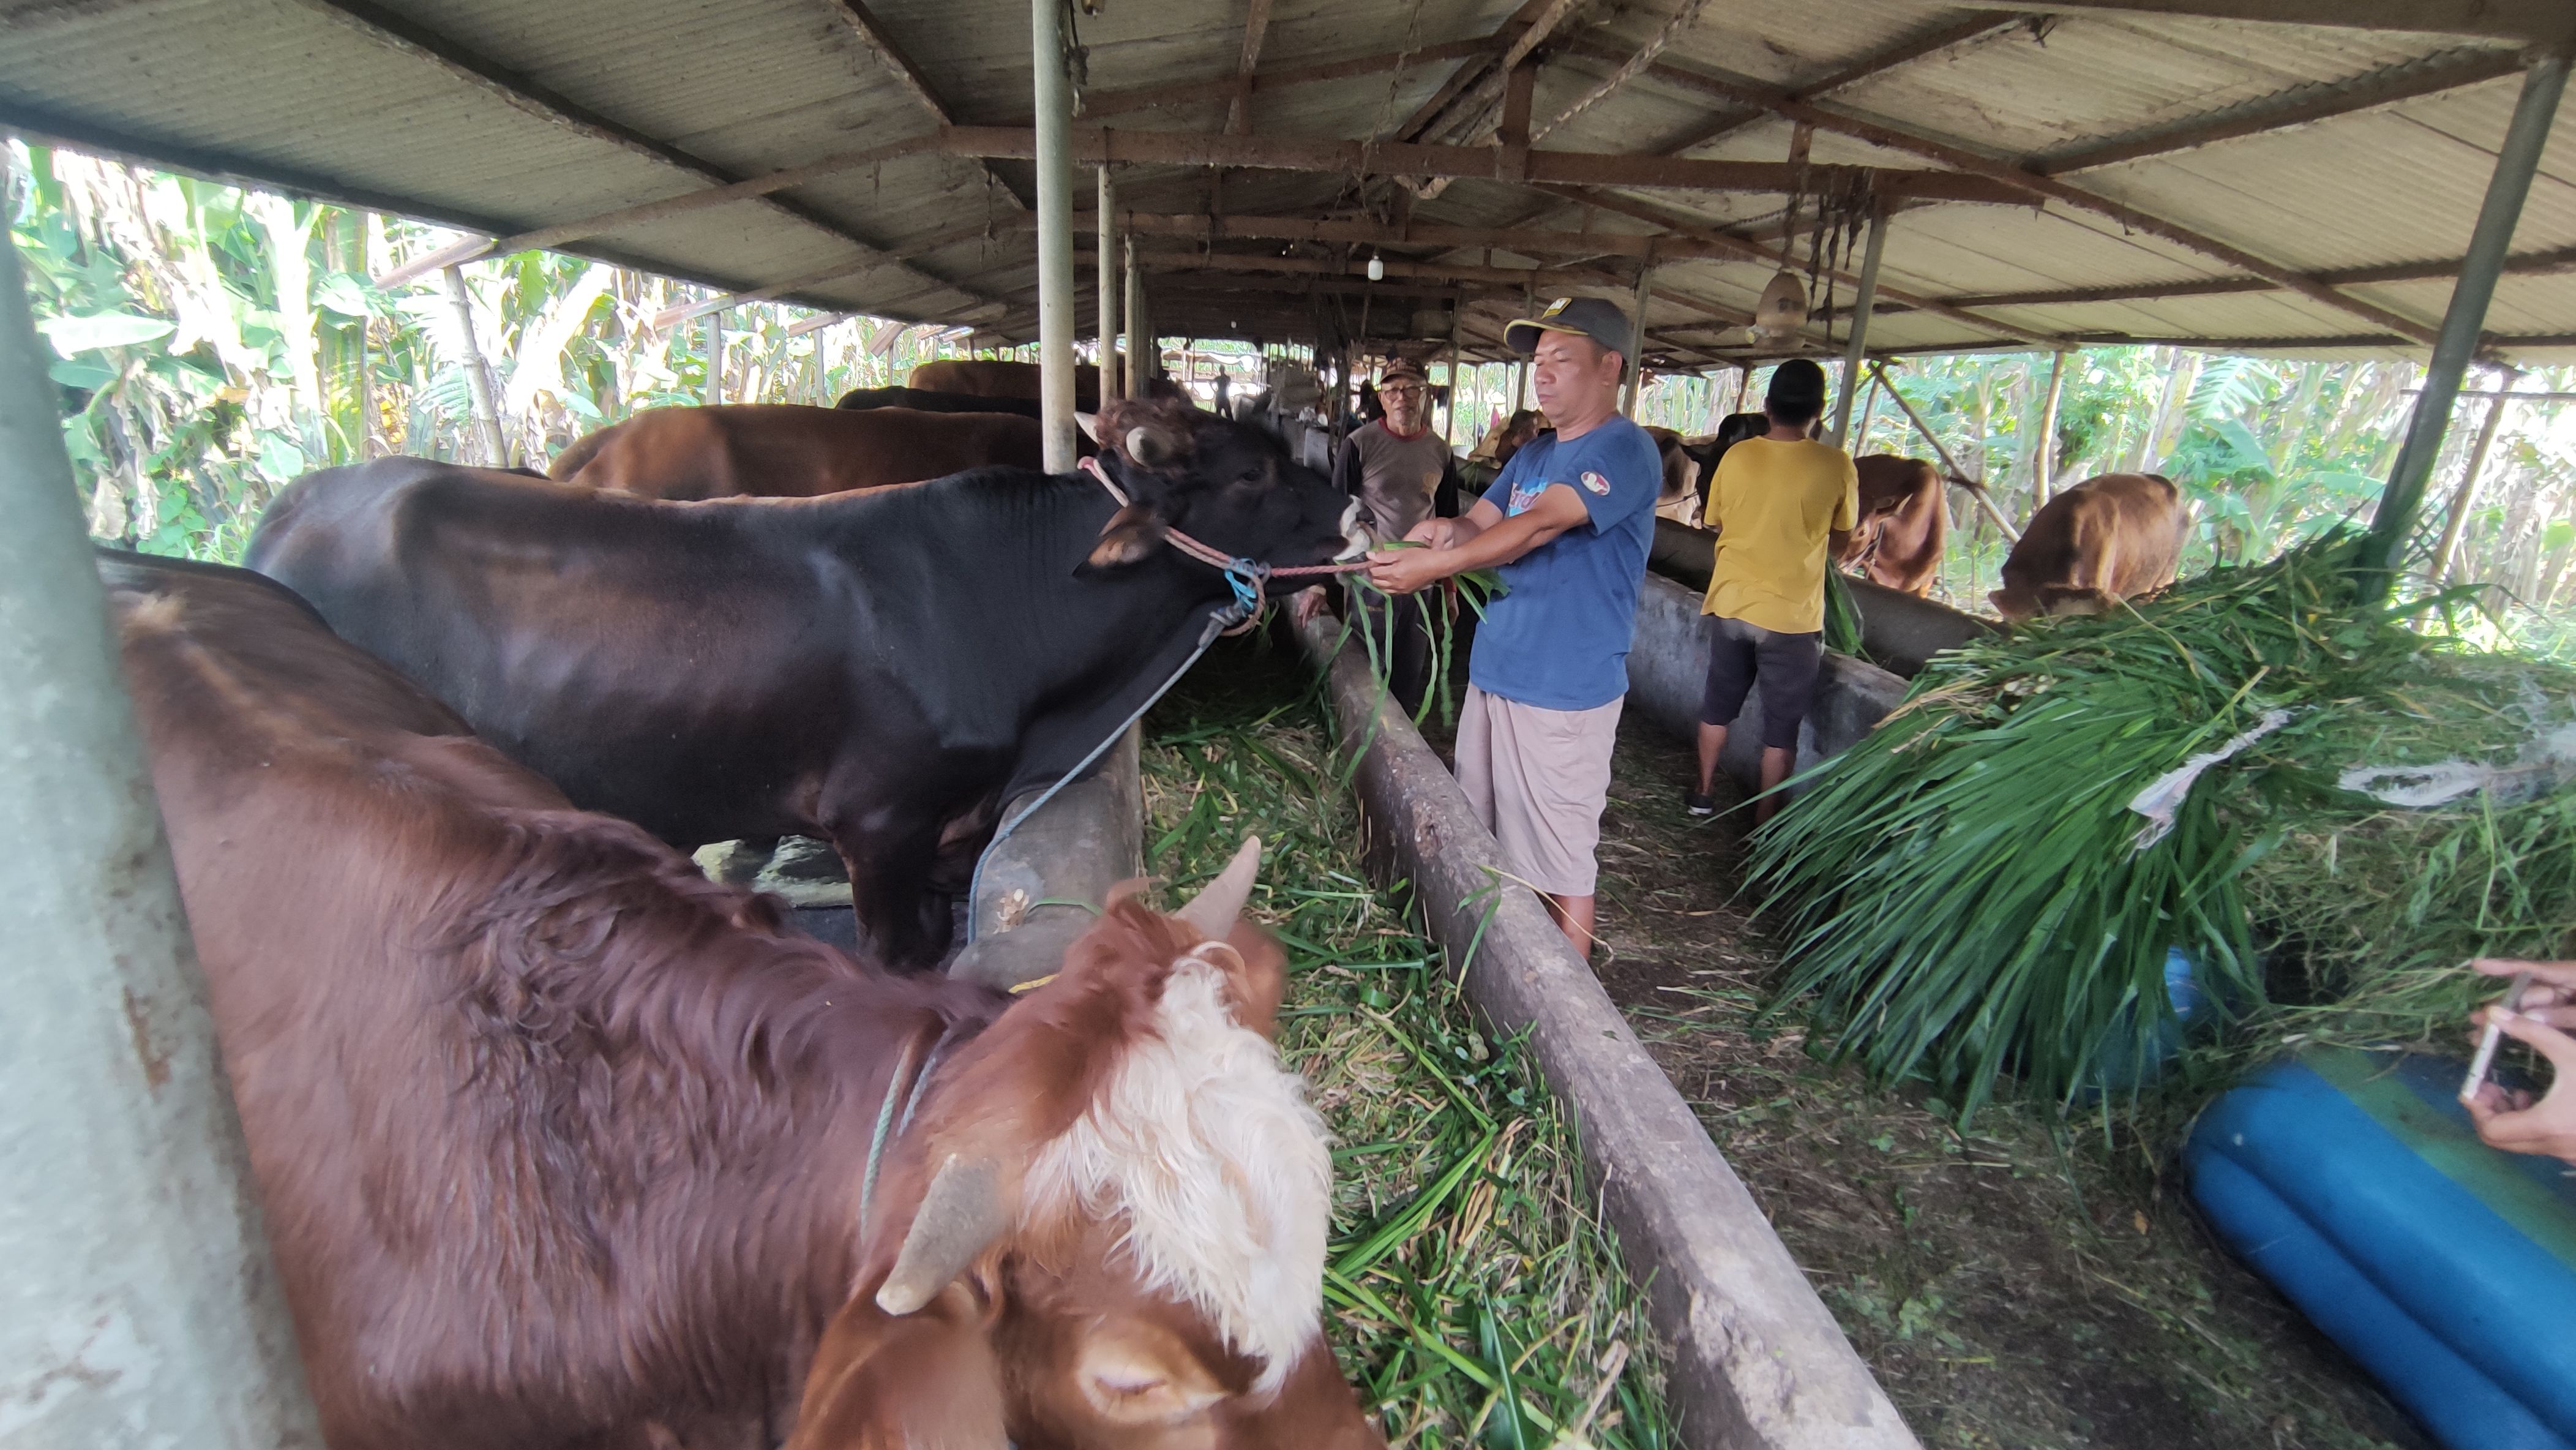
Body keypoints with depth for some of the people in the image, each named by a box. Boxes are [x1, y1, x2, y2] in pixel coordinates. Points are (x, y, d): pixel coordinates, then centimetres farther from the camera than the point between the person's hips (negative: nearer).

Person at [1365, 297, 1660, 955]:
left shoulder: (1624, 450, -12)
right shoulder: (1532, 454, 16)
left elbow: (1539, 527, -23)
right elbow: (1478, 523, 9)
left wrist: (1435, 564, -29)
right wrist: (1445, 530, -14)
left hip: (1565, 692, -8)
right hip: (1494, 673, 8)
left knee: (1560, 857, 0)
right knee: (1483, 836, 16)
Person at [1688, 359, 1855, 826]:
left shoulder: (1736, 456, -5)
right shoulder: (1836, 466, -10)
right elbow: (1839, 543, 2)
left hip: (1731, 604, 3)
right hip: (1791, 614, -3)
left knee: (1718, 705, 20)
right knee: (1781, 726, 9)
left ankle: (1705, 793, 32)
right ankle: (1763, 821, 17)